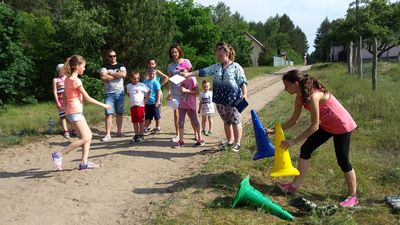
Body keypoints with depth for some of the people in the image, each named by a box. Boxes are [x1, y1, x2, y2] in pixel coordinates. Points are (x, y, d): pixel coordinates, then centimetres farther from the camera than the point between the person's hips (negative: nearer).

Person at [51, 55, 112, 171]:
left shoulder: (68, 79, 12)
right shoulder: (76, 80, -15)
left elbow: (65, 98, 16)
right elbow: (87, 98, -14)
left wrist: (67, 110, 23)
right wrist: (103, 105, -6)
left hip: (73, 111, 9)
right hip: (75, 112, -9)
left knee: (89, 135, 9)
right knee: (85, 138, -8)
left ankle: (84, 162, 9)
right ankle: (58, 155, -5)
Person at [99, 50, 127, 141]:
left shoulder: (121, 66, 10)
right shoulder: (104, 67, 5)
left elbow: (123, 74, -11)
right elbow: (103, 77, -14)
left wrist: (110, 73, -8)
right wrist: (117, 76, -8)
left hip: (120, 93, 2)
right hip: (109, 93, -2)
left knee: (120, 113, 6)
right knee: (108, 114, -7)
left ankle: (119, 131, 17)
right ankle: (108, 134, -6)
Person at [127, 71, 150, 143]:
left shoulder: (142, 85, -3)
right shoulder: (129, 86, 8)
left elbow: (148, 91, 2)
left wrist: (145, 99, -4)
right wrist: (131, 99, 11)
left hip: (140, 105, -4)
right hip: (133, 105, 4)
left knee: (141, 121, 2)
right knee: (134, 121, 8)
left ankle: (141, 135, 11)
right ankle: (136, 135, 18)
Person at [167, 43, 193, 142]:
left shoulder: (186, 62, 2)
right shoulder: (170, 65, 8)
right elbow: (170, 79, 5)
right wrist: (169, 91, -7)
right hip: (175, 92, 2)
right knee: (176, 113, 1)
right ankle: (177, 134, 11)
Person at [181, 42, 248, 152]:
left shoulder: (236, 67, -4)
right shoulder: (216, 67, 9)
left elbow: (243, 81, -7)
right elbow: (203, 71, 2)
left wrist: (244, 94, -18)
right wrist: (188, 74, -6)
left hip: (233, 99, -5)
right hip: (220, 100, 5)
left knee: (235, 121, 2)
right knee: (226, 121, 15)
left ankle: (237, 143, 11)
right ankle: (229, 141, 29)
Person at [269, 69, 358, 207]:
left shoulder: (313, 96, -33)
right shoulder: (300, 97, -7)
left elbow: (314, 126, -31)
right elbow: (293, 120, 3)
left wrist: (293, 142, -30)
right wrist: (275, 131, -1)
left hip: (342, 126, -8)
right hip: (326, 125, 9)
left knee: (342, 160, -1)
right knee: (305, 149, 5)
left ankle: (353, 196, 18)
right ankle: (295, 185, 15)